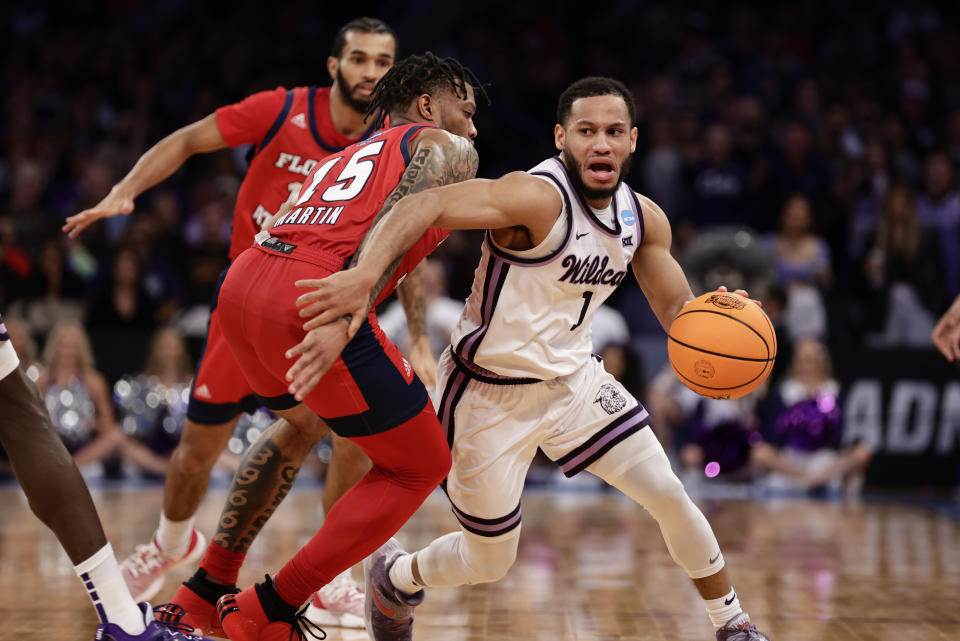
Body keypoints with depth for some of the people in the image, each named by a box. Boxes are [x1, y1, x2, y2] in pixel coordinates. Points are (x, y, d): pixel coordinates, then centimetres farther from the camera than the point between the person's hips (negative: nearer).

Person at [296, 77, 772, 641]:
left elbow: (678, 312, 7)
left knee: (671, 497, -2)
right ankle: (394, 576, 38)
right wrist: (367, 273, -57)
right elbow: (426, 205, -40)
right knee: (490, 562, 6)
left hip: (573, 379, 6)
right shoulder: (539, 197, -27)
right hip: (491, 396, -6)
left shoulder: (644, 218, -2)